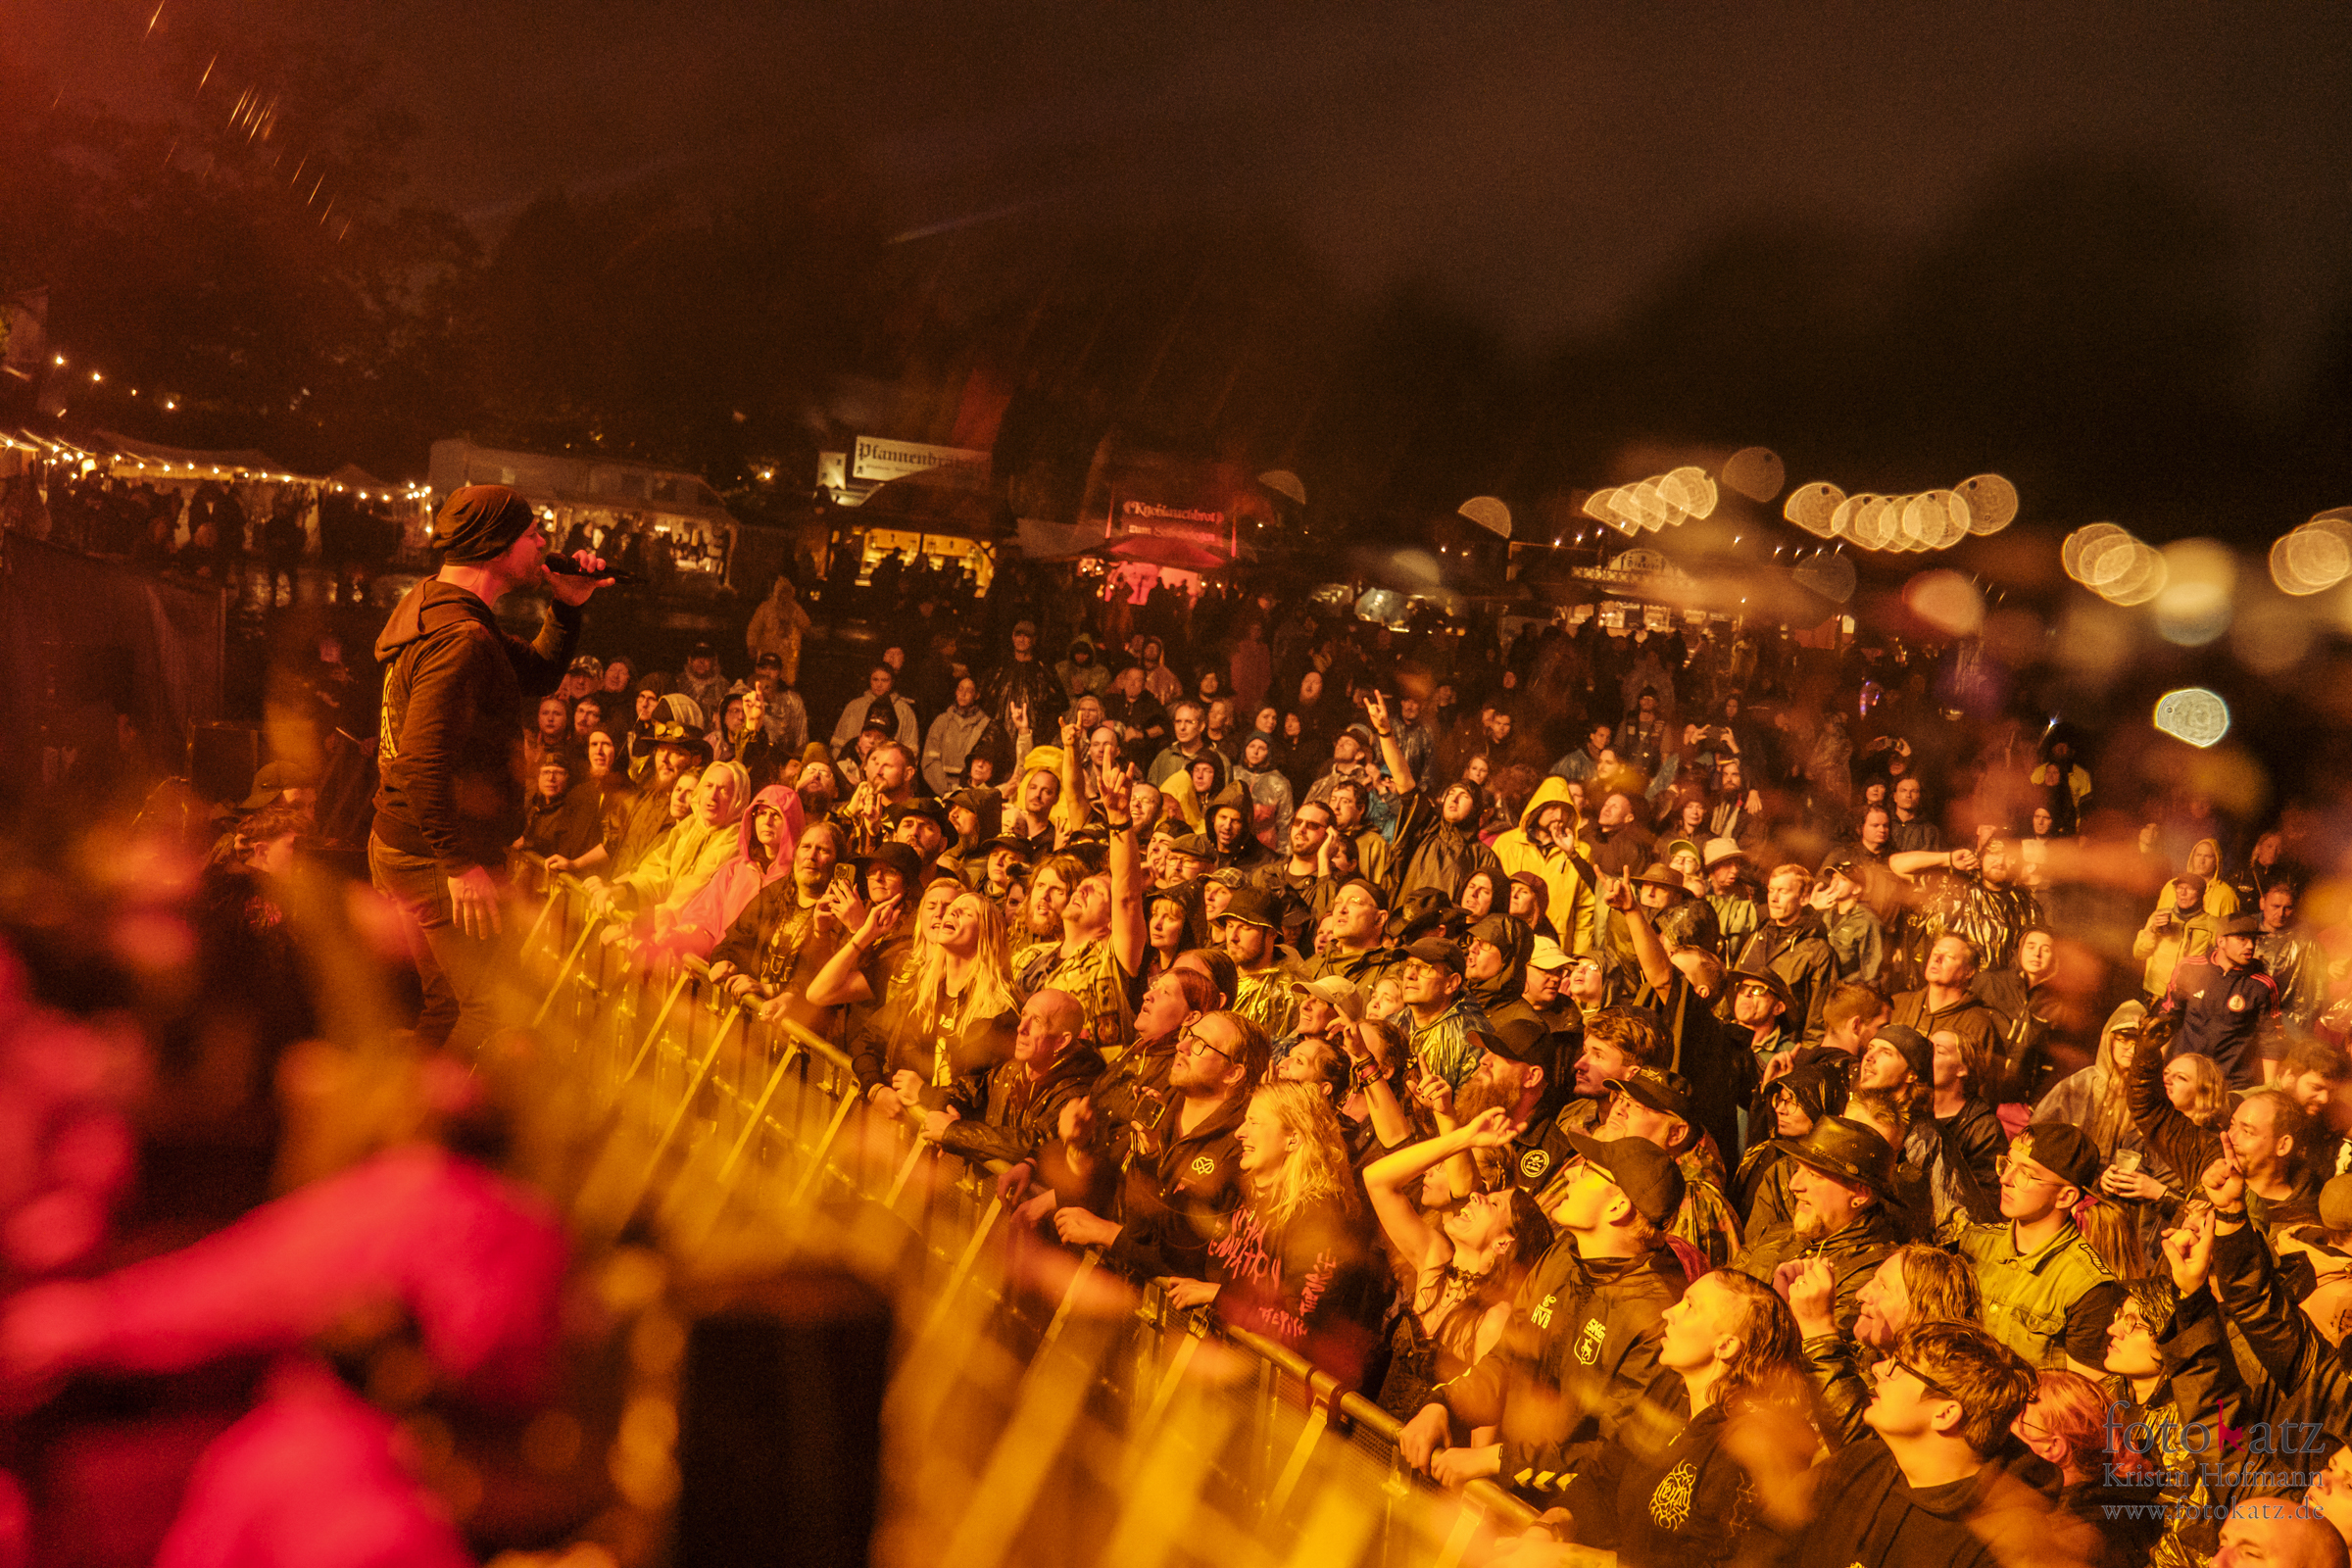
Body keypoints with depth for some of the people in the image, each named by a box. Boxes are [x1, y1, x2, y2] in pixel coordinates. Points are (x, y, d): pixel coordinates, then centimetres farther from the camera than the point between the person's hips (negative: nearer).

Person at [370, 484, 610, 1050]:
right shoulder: (460, 638, -22)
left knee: (448, 1003, 21)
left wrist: (567, 607, 7)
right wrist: (461, 865, -28)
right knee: (496, 1012, -7)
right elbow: (423, 763, -30)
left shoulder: (434, 606, 13)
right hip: (436, 857, -11)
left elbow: (539, 674, 23)